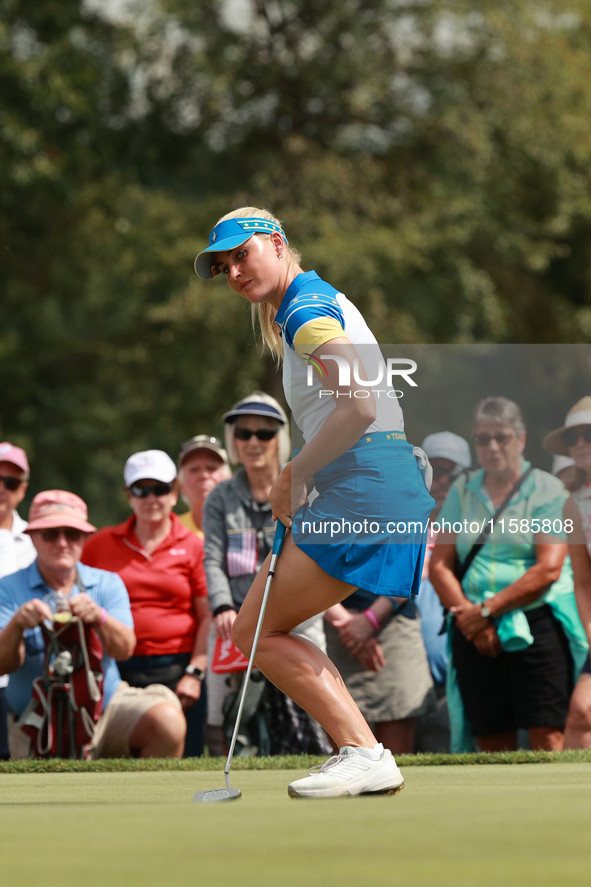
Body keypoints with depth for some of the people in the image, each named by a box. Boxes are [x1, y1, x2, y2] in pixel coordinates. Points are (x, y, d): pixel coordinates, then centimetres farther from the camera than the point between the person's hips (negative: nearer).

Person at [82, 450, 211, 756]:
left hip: (176, 670, -2)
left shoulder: (192, 546, 6)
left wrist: (195, 673, -5)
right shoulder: (100, 545, 11)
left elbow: (208, 617, 3)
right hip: (116, 671, 2)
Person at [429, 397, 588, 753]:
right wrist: (469, 617, -5)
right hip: (475, 632, 4)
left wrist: (487, 610, -9)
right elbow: (440, 566, 10)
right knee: (493, 745, -1)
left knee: (548, 738, -13)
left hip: (535, 624, -4)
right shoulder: (462, 492, 15)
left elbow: (548, 569, -8)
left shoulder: (547, 490, 1)